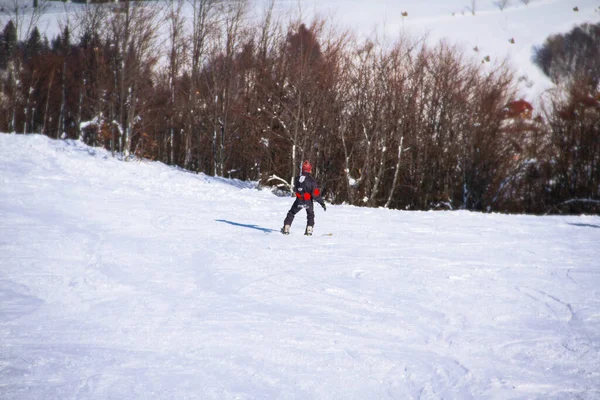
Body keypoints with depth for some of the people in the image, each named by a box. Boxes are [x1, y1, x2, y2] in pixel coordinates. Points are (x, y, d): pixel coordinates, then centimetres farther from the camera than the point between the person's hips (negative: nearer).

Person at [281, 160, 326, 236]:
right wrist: (322, 203, -11)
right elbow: (316, 194, -19)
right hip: (308, 201, -2)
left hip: (299, 201, 2)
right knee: (310, 215, 23)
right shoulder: (311, 180, -19)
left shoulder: (297, 179, -8)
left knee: (291, 213, 21)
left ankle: (286, 229, 18)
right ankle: (309, 230, 13)